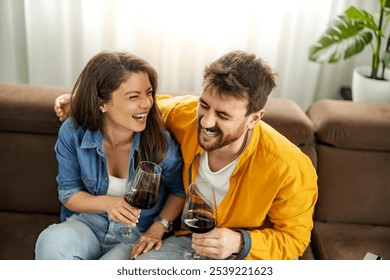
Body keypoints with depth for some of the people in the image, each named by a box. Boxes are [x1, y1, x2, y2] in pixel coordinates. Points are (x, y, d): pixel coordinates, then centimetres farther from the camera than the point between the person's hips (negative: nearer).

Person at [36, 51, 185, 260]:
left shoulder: (160, 142, -18)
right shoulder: (72, 133, -14)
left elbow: (179, 190, 2)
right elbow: (68, 193, -2)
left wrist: (157, 229, -12)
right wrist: (107, 203, -21)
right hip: (88, 224, 2)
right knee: (52, 241, -30)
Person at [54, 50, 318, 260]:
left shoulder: (290, 169, -26)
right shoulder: (186, 114, -16)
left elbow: (292, 238, -10)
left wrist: (240, 243, -28)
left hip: (250, 253, -1)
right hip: (189, 239, 2)